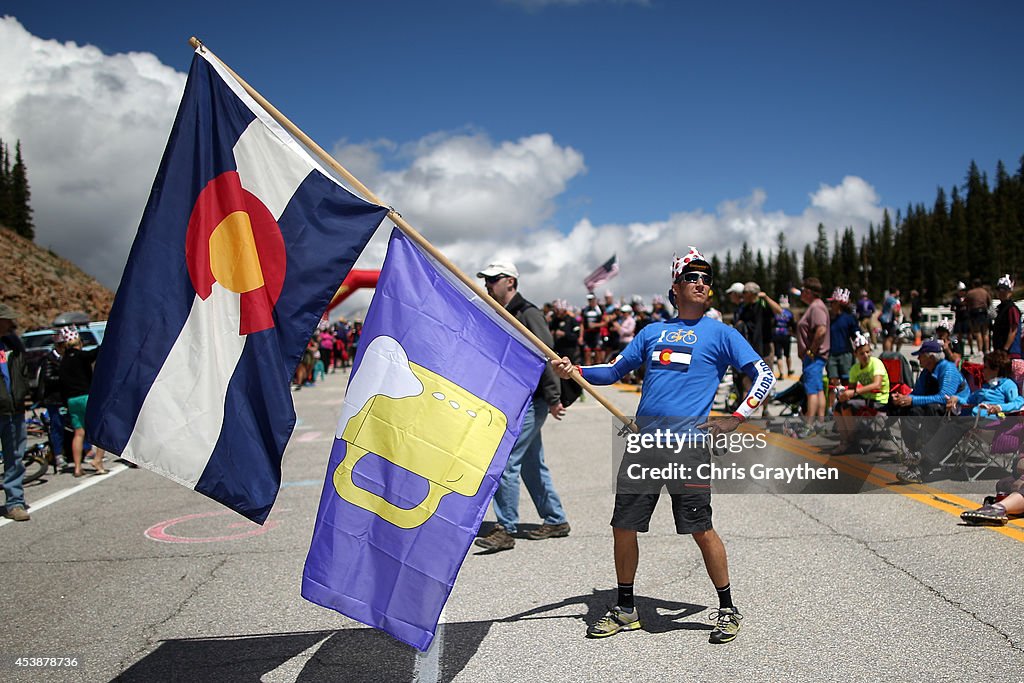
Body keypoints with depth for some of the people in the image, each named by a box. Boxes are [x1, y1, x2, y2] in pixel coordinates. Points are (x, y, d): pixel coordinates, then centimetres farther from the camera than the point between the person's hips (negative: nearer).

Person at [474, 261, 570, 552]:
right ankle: (555, 521, 26)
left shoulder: (528, 314, -12)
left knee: (504, 462, -11)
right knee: (532, 465, 15)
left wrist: (553, 399, -20)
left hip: (529, 402, -9)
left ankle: (506, 530, -3)